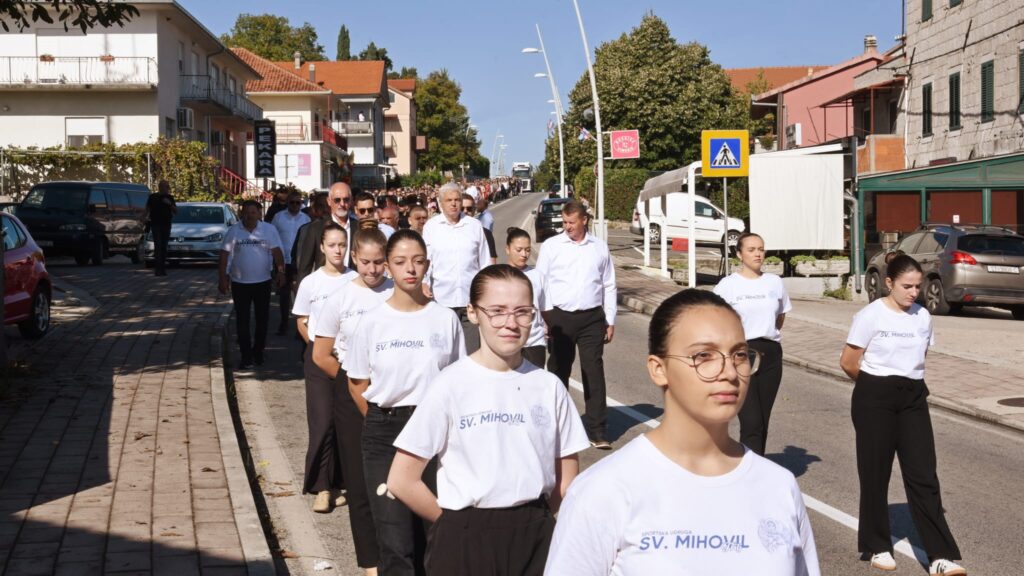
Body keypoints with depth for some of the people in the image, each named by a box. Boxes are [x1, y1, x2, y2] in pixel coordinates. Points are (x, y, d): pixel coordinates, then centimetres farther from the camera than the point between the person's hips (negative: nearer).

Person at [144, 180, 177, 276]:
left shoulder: (169, 198, 11)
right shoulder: (153, 197, 3)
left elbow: (176, 211, 10)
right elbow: (147, 209, 9)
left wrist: (170, 204, -6)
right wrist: (146, 217, -9)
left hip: (166, 225, 3)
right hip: (156, 224, -3)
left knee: (164, 247, 3)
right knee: (158, 246, -13)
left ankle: (163, 268, 7)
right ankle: (157, 268, -17)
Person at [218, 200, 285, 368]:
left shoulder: (269, 229, -3)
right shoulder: (233, 231, -4)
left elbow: (276, 252, -4)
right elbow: (224, 255, -3)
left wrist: (281, 272, -15)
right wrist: (223, 278, -8)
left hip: (263, 282, 0)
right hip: (240, 283, 0)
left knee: (262, 319, 9)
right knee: (242, 321, 2)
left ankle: (258, 352, 24)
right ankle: (246, 356, 9)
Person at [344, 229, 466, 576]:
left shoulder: (445, 319, 0)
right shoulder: (372, 322, -2)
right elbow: (357, 384, 7)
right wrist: (383, 421, 4)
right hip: (384, 434, -1)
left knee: (432, 535, 4)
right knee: (395, 542, -3)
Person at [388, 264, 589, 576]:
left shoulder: (548, 386, 0)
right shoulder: (452, 384, -9)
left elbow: (566, 479, 8)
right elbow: (402, 481, -8)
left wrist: (530, 522, 1)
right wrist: (458, 526, -2)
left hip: (534, 540, 2)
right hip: (464, 543, -2)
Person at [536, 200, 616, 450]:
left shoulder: (599, 247, 8)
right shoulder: (551, 246, 2)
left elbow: (609, 286, 12)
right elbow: (541, 283, 2)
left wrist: (610, 321, 9)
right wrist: (544, 318, -5)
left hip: (592, 318, 1)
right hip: (560, 317, -1)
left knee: (594, 372, -1)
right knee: (559, 372, 8)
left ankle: (597, 431, 2)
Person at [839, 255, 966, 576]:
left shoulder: (923, 317, 5)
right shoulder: (871, 315, -9)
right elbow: (848, 362, -6)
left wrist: (904, 381, 10)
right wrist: (877, 385, 7)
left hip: (913, 398, 4)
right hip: (875, 399, -4)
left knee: (923, 475, 0)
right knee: (876, 474, 5)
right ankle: (878, 547, 20)